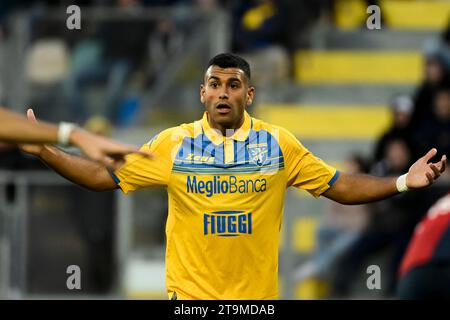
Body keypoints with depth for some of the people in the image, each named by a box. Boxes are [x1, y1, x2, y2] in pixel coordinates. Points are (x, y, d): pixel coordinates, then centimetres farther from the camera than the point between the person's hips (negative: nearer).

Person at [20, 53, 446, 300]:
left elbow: (340, 187, 4)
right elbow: (105, 177, 4)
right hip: (191, 295, 0)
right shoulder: (174, 143, 0)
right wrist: (44, 152, -6)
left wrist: (403, 182, -7)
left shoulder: (278, 143, 1)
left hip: (257, 296, 1)